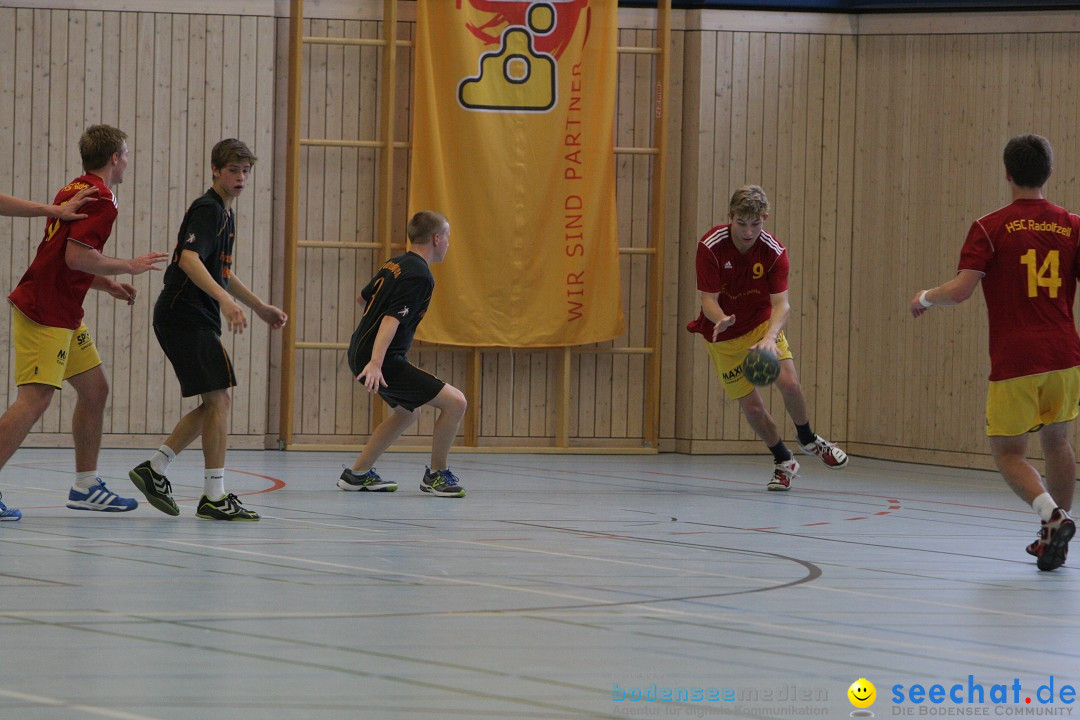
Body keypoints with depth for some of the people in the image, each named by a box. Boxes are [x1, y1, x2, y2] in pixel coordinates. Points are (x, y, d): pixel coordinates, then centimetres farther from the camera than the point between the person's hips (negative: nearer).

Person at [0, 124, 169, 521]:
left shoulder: (75, 190, 16)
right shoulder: (100, 199, -14)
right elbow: (77, 256, -24)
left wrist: (108, 284, 20)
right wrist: (130, 266, -11)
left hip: (62, 315, 11)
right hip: (46, 313, -11)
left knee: (95, 389, 15)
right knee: (35, 400, -15)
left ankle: (85, 486, 22)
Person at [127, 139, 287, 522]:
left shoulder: (225, 213, 20)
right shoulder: (207, 209, -12)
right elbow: (189, 259, -29)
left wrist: (260, 307, 33)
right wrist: (225, 300, -40)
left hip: (197, 319, 10)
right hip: (184, 314, -10)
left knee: (216, 403, 13)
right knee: (218, 399, -12)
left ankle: (154, 469, 17)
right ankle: (214, 497, -10)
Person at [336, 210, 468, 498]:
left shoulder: (395, 264, 12)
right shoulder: (419, 276, -16)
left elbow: (363, 298, 28)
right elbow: (392, 318, -26)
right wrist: (375, 363, -35)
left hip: (360, 352, 10)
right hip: (381, 360, -10)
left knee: (407, 412, 30)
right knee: (455, 401, -12)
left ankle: (358, 474, 31)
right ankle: (435, 475, 2)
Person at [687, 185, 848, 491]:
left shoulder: (774, 252, -19)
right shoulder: (710, 247, -22)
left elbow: (781, 304, -25)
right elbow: (709, 299, -21)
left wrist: (770, 337, -44)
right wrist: (720, 319, -44)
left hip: (763, 325, 1)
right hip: (724, 335, -1)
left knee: (789, 382, -18)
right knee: (750, 405, -5)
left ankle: (808, 440, 13)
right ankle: (783, 462, 21)